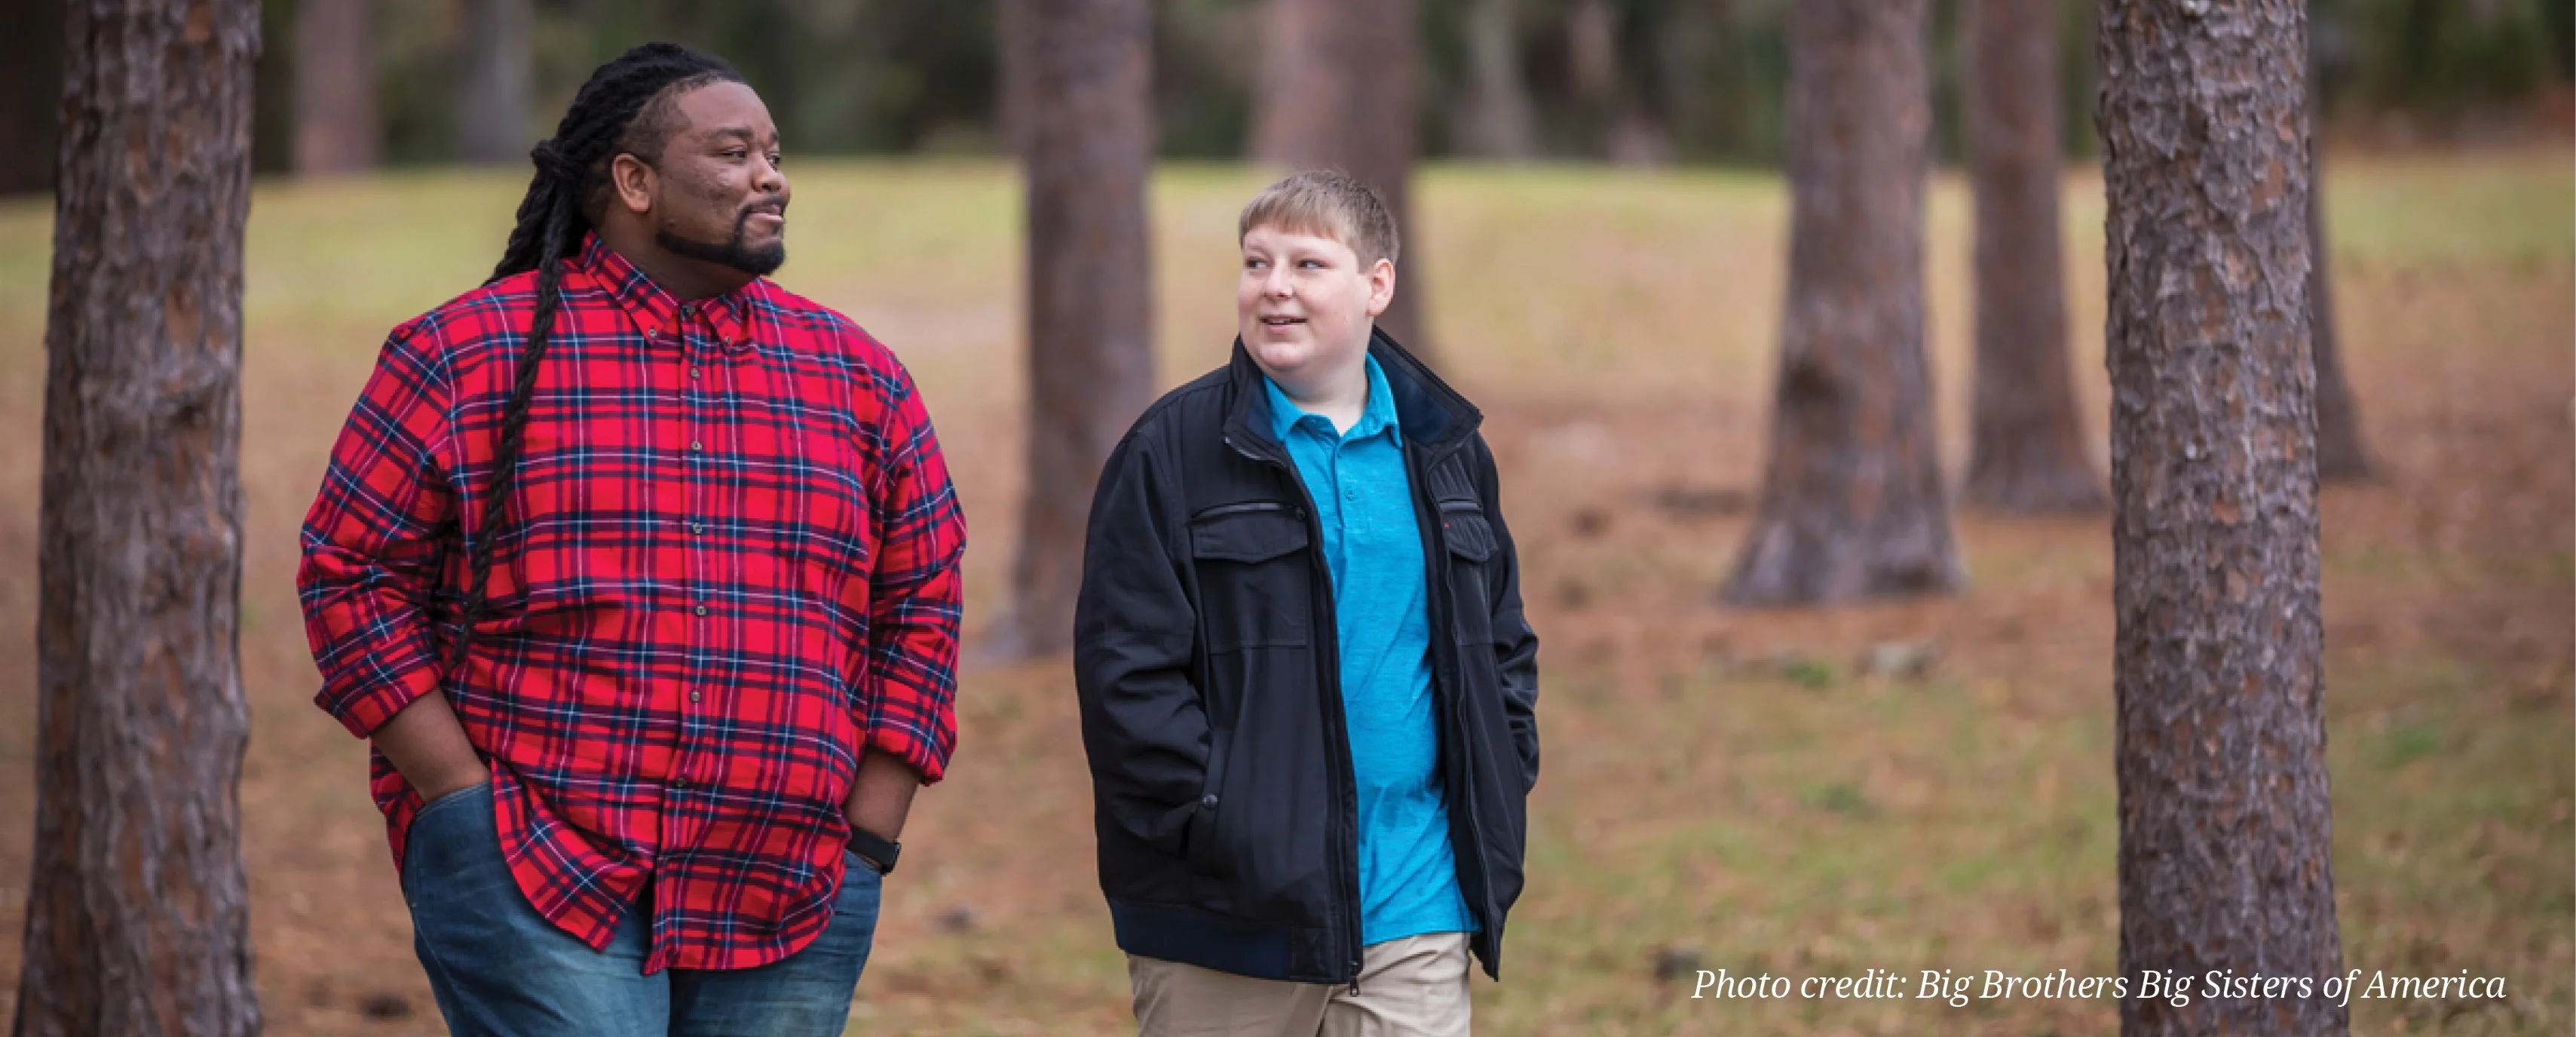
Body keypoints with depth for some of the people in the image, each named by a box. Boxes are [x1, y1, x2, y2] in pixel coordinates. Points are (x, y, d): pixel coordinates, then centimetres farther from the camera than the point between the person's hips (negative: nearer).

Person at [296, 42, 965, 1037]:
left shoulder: (860, 382, 11)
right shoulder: (468, 358, 0)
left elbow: (921, 617, 13)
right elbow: (353, 574, 0)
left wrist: (865, 845, 5)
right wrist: (469, 806, -7)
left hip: (786, 913, 4)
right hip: (535, 888, -4)